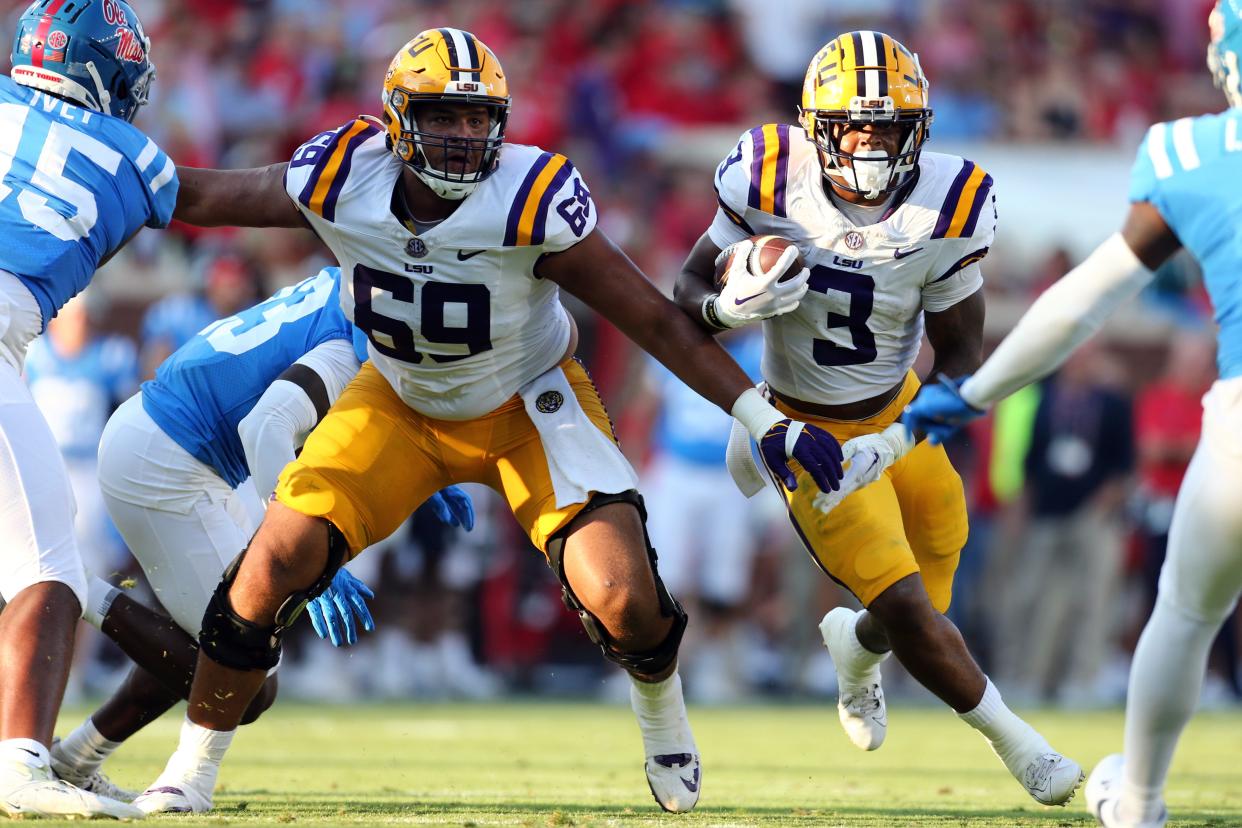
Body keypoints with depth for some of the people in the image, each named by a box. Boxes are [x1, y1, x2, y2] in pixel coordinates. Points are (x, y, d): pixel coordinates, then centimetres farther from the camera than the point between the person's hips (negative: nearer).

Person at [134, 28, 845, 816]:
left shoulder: (532, 204, -30)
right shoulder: (342, 181, -24)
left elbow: (657, 320, -23)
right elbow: (204, 196, -7)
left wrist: (767, 420, -25)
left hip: (527, 408, -2)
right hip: (403, 405, 2)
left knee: (622, 601, -17)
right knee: (273, 564, -13)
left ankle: (659, 701, 22)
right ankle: (193, 770, 5)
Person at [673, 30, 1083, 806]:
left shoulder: (948, 206, -17)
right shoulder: (772, 183, -22)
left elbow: (960, 346, -6)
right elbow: (690, 289, -11)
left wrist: (907, 437, -20)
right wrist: (728, 305, -33)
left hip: (897, 414, 3)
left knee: (922, 613, 10)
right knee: (907, 612, -13)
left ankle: (855, 644, 48)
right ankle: (1013, 740, 10)